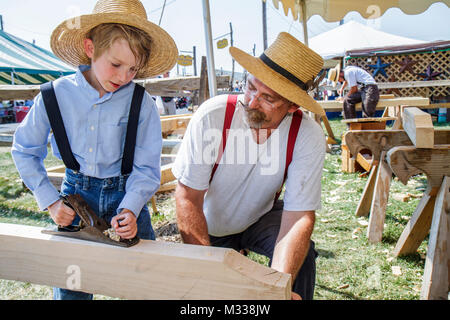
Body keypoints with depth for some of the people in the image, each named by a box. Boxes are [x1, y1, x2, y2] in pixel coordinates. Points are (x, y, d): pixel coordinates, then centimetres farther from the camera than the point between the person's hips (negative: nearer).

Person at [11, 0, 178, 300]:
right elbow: (25, 150, 4)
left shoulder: (141, 102, -13)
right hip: (76, 191, 1)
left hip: (126, 193, 0)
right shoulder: (55, 95, -9)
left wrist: (129, 210, -24)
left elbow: (146, 168, -8)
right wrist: (50, 201, -2)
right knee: (68, 288, 8)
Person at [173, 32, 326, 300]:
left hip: (262, 217, 0)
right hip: (211, 228, 1)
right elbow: (188, 198, -26)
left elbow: (299, 216, -28)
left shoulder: (308, 137, -27)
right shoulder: (211, 116, -30)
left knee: (301, 256, -26)